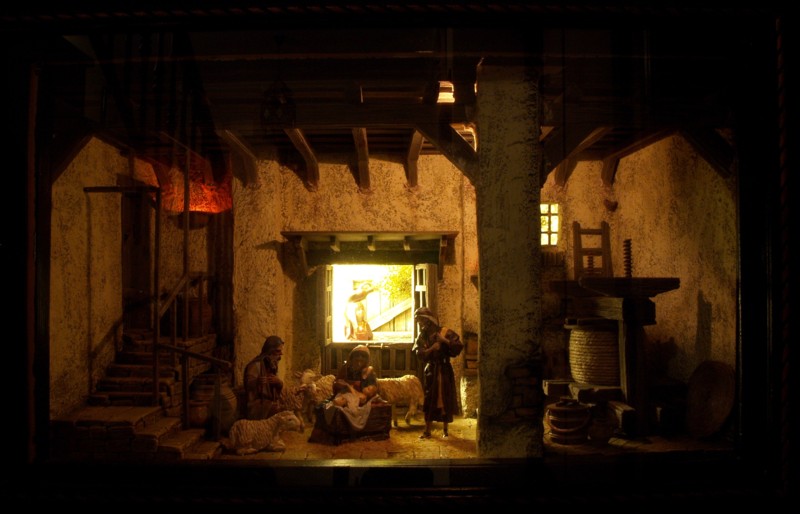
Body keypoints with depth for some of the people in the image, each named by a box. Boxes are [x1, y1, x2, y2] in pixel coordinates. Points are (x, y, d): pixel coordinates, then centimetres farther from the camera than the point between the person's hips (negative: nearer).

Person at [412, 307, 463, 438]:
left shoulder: (445, 332, -7)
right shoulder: (422, 336, 4)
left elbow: (459, 346, -14)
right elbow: (419, 353, -7)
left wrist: (445, 340, -24)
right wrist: (432, 348, -21)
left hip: (444, 370, -2)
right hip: (430, 370, 2)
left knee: (445, 399, 4)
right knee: (429, 400, 3)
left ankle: (445, 429, 18)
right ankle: (427, 430, 10)